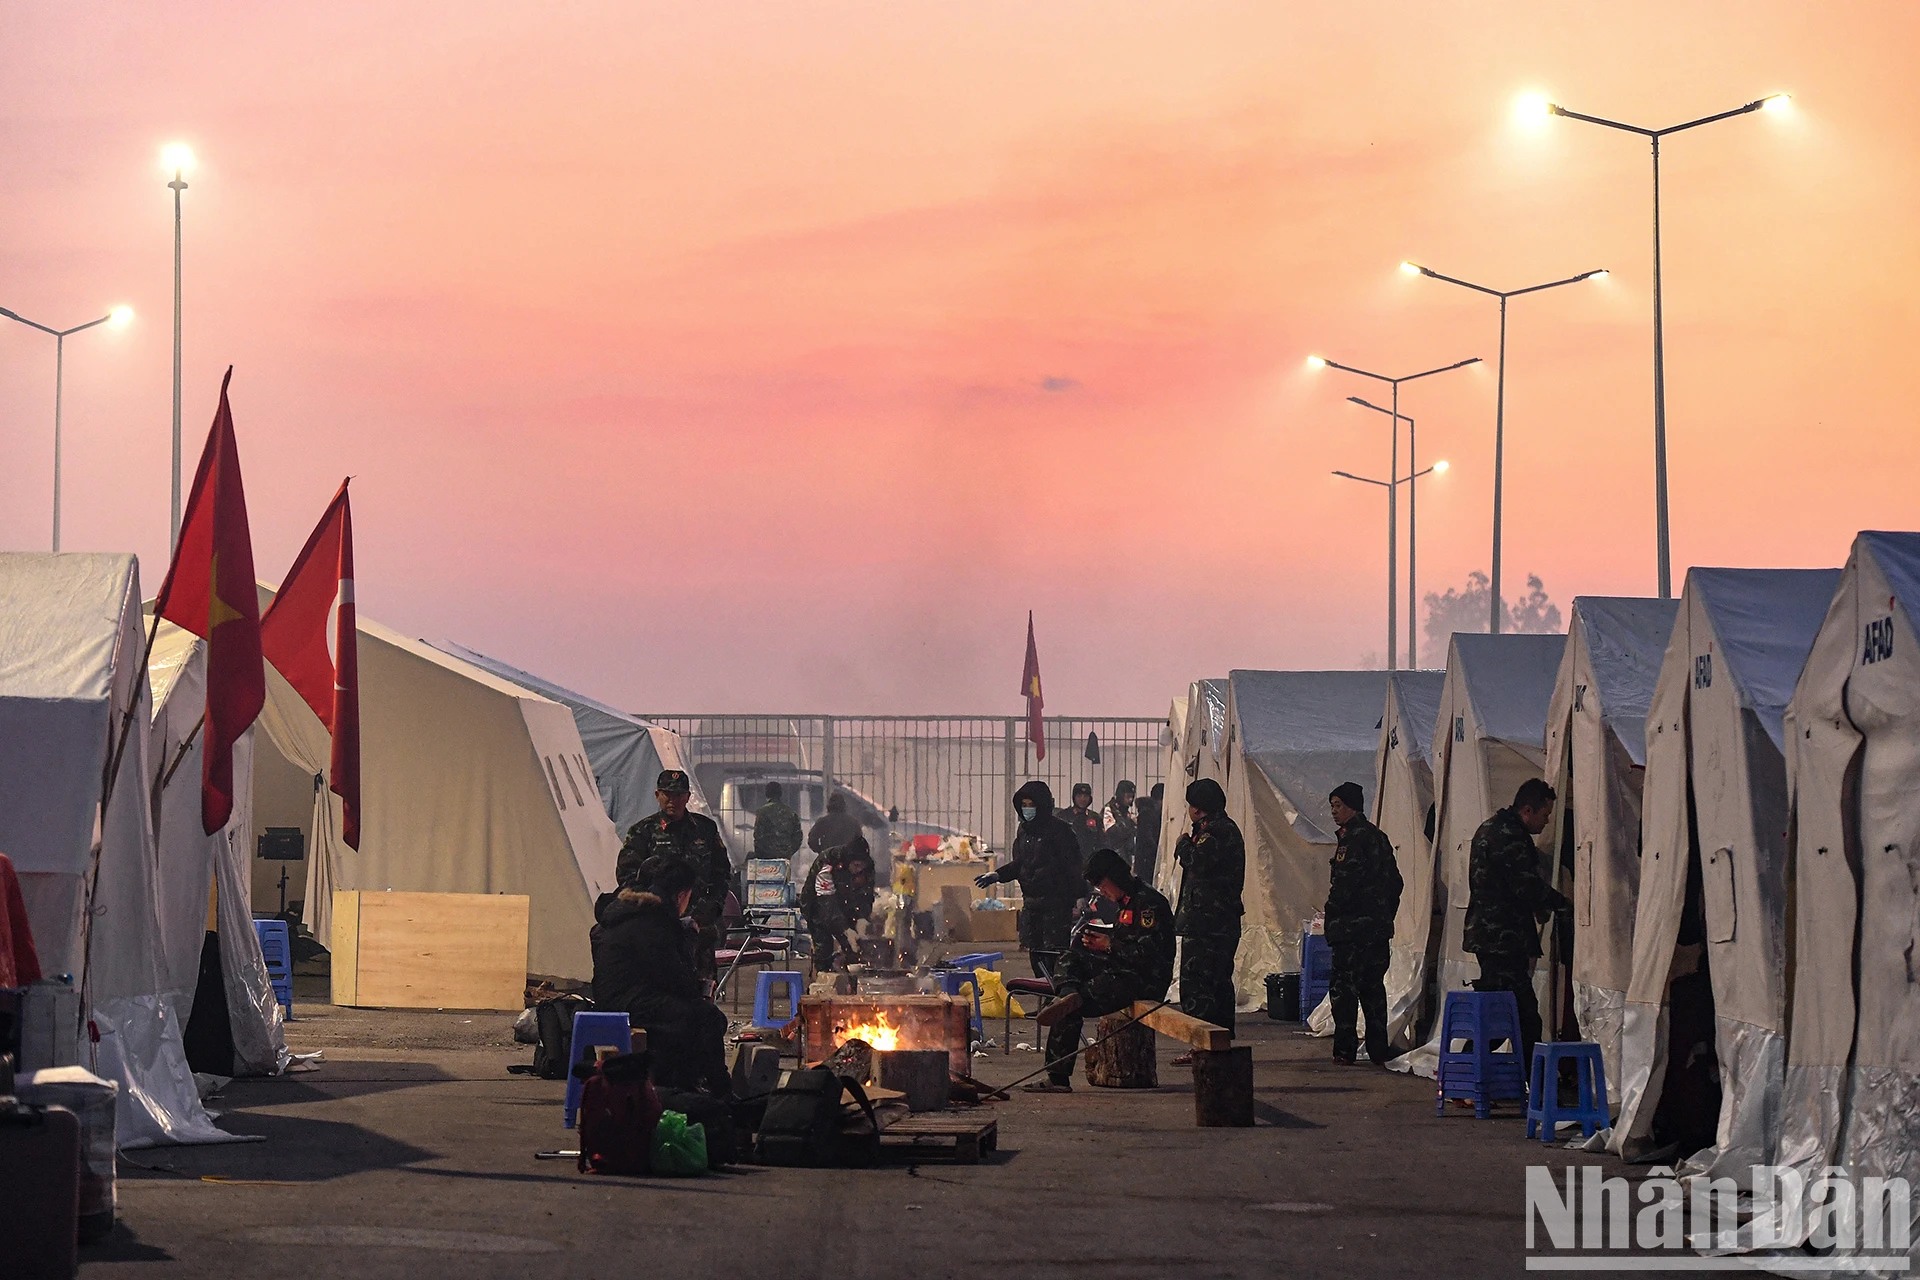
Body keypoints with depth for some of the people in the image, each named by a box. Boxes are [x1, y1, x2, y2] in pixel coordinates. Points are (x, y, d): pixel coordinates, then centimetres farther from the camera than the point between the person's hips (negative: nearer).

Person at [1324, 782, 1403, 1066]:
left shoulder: (1354, 838, -12)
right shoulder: (1379, 837, 17)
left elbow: (1346, 883, -19)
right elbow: (1395, 883, 20)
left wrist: (1332, 914, -6)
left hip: (1352, 928, -9)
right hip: (1378, 926, 9)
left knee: (1343, 987, -6)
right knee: (1373, 988, 12)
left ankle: (1345, 1048, -8)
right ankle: (1378, 1051, 12)